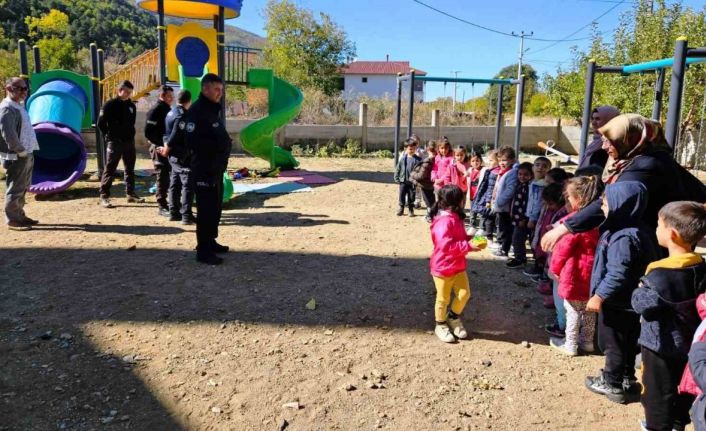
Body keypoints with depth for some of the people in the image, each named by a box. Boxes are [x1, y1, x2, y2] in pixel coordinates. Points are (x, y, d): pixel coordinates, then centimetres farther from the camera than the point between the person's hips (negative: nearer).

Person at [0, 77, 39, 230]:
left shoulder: (19, 106, 16)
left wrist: (27, 151, 12)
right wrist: (20, 150, -16)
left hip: (26, 154, 10)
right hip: (16, 156, -10)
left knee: (22, 188, 18)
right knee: (15, 189, -3)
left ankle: (19, 216, 28)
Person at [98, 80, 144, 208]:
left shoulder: (131, 106, 9)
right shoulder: (110, 105, -8)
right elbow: (101, 123, -6)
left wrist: (131, 135, 11)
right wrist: (109, 135, -1)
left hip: (129, 141, 6)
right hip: (114, 142, -6)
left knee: (130, 169, 11)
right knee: (109, 170, -4)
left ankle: (130, 194, 21)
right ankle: (104, 196, 0)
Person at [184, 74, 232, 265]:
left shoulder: (215, 109, 16)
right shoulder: (196, 111, -14)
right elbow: (192, 141, -22)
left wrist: (226, 144, 5)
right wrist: (218, 146, -20)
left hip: (217, 167, 10)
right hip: (204, 168, -9)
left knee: (215, 206, 16)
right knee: (206, 208, -7)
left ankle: (210, 241, 28)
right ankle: (203, 250, -1)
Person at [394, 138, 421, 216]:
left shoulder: (418, 159, -7)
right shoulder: (403, 158, -2)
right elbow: (398, 169, 6)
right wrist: (397, 178, 3)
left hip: (412, 181, -1)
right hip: (403, 181, 1)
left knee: (411, 196, 7)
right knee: (402, 195, 6)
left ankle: (411, 210, 21)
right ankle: (401, 208, 21)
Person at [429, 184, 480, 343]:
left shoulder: (455, 218, 5)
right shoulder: (444, 222, -26)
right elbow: (446, 245, -34)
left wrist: (470, 238, 1)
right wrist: (469, 246, -29)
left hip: (458, 266, 8)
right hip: (443, 268, -8)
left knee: (464, 294, 8)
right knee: (443, 298, 8)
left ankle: (454, 318, 33)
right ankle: (440, 325, 29)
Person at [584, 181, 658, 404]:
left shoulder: (624, 238, -28)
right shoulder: (637, 230, 5)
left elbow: (618, 274, -30)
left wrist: (599, 296, -22)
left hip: (616, 304, -10)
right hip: (628, 302, 10)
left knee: (612, 344, 7)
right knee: (627, 343, 22)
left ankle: (612, 384, 23)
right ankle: (627, 381, 37)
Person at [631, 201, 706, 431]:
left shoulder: (661, 274, -28)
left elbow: (642, 304, -22)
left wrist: (639, 291, -3)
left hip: (661, 343, -7)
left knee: (657, 392, 9)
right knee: (682, 389, 23)